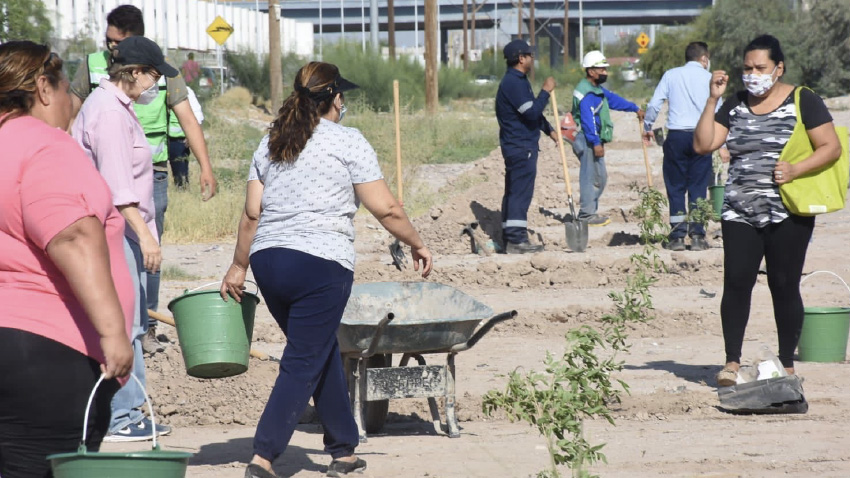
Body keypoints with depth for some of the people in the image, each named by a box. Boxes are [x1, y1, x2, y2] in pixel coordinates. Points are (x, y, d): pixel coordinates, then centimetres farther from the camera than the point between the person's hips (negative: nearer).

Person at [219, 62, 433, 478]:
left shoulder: (271, 143, 13)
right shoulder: (347, 142, -3)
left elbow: (251, 214, 12)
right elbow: (386, 209, -4)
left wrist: (238, 266, 20)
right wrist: (417, 245, 10)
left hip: (268, 260, 7)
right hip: (321, 264, -6)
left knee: (323, 354, 19)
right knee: (303, 365, -3)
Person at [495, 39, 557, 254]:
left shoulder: (518, 81, 17)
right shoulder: (514, 83, -17)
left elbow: (533, 112, 27)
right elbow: (532, 112, -23)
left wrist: (549, 130, 26)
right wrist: (546, 91, -14)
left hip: (519, 145, 11)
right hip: (521, 147, -11)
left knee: (514, 192, 12)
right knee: (520, 193, -11)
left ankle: (510, 237, 16)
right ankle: (516, 240, -12)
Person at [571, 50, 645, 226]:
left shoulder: (597, 90, 18)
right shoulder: (587, 93, -18)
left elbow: (613, 99, 31)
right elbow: (588, 119, -25)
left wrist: (635, 108, 38)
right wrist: (596, 143, -29)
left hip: (594, 140, 11)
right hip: (588, 140, -11)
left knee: (600, 177, 15)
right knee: (591, 176, -8)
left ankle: (590, 211, 22)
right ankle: (587, 214, -5)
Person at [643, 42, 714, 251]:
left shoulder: (671, 75, 8)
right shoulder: (708, 78, 6)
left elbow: (654, 105, 3)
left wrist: (647, 128, 19)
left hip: (676, 136, 0)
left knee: (675, 188, 6)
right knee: (698, 188, 5)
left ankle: (677, 236, 3)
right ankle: (697, 236, 1)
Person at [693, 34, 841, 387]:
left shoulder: (802, 101, -1)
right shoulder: (734, 106, 12)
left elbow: (831, 147, -5)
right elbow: (702, 145, 5)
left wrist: (796, 169, -20)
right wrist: (712, 100, -2)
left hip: (787, 213, -3)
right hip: (740, 212, 3)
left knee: (784, 286, 0)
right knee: (736, 282, -6)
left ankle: (787, 364, 10)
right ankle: (732, 361, -2)